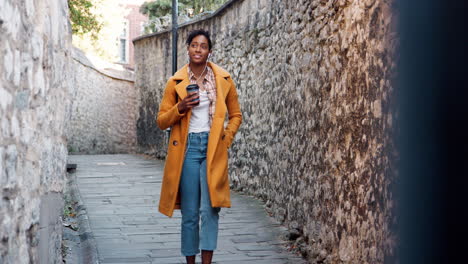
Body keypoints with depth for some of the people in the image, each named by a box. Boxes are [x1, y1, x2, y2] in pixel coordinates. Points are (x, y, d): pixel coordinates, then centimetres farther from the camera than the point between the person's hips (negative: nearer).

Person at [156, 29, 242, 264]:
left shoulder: (223, 80, 5)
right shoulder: (175, 82, 3)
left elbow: (236, 115, 15)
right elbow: (162, 121, 6)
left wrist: (226, 138, 1)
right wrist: (180, 108, -12)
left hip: (213, 149, 0)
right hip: (187, 147, 0)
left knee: (210, 208, -11)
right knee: (189, 213, 4)